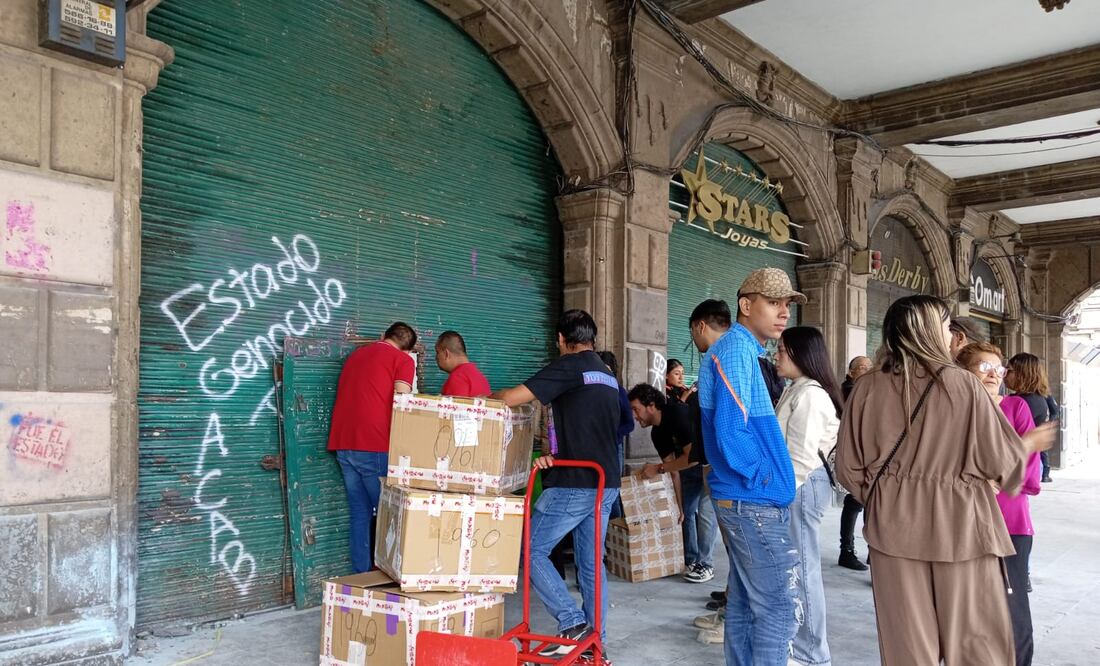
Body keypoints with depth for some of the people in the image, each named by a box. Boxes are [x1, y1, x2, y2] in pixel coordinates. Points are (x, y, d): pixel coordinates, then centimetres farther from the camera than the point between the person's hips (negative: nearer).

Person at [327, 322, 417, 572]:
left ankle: (362, 575, 13)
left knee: (360, 514, 11)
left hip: (343, 445, 6)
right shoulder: (403, 360, 0)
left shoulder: (355, 354, 21)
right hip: (375, 447, -6)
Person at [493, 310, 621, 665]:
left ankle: (572, 623, -1)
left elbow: (511, 398, -14)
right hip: (606, 482, 8)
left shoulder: (570, 366, -10)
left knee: (532, 550, 3)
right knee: (591, 561, 13)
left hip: (574, 484, -8)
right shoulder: (608, 376, 16)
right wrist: (558, 456, 7)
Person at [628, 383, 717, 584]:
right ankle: (690, 560, 19)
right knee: (686, 511, 7)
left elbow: (692, 456, -30)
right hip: (691, 468, 8)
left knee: (705, 511, -11)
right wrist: (678, 504, -6)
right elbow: (674, 469, -3)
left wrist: (659, 468, -22)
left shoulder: (678, 414, -30)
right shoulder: (657, 433, -5)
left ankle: (706, 565, 0)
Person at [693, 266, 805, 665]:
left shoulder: (741, 349, 16)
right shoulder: (736, 348, -16)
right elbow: (730, 432, -25)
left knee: (745, 600, 17)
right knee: (775, 609, -3)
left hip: (739, 498, 10)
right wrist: (762, 478, -12)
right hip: (756, 500, -10)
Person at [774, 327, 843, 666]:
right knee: (795, 568, 16)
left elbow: (802, 454, -20)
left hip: (802, 486, -10)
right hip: (795, 486, 10)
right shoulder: (796, 391, 14)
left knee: (802, 568, -2)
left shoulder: (810, 394, -16)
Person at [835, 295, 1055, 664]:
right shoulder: (962, 383, -9)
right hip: (959, 523, -2)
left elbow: (849, 466, -1)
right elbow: (1000, 459, -5)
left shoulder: (869, 386, -4)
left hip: (895, 524, 2)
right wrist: (1029, 443, 17)